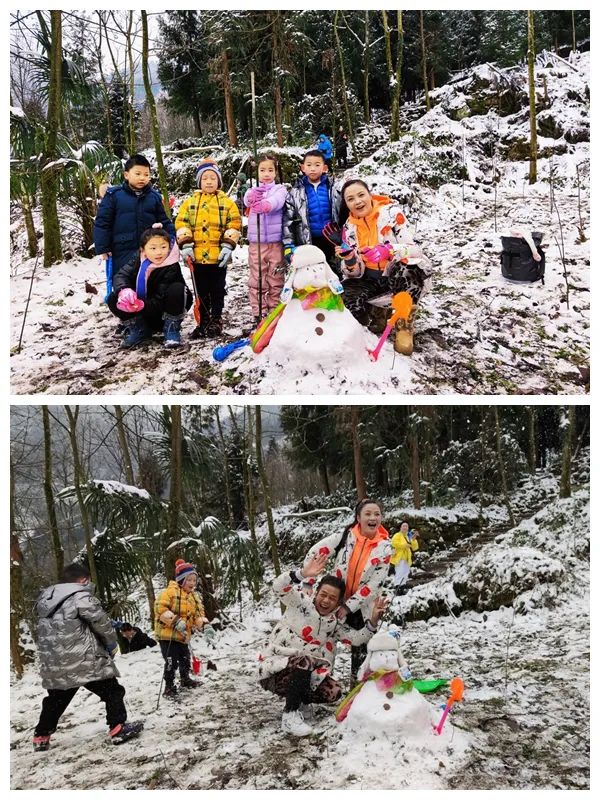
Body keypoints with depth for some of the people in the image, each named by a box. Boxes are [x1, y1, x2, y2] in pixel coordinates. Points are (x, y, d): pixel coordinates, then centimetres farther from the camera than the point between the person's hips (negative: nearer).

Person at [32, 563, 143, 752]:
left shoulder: (45, 599, 11)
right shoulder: (81, 597, -12)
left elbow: (48, 630, 18)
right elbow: (101, 621, -9)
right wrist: (111, 643, 9)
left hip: (54, 664, 7)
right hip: (83, 660, -7)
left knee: (56, 700, 23)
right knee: (111, 691, 4)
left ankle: (41, 737, 27)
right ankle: (118, 728, -1)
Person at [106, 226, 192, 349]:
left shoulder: (172, 269, -23)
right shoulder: (139, 262, -7)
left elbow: (160, 301, -27)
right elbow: (120, 276, -18)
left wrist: (142, 306, -45)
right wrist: (124, 290, -41)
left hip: (164, 312, -4)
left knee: (177, 289, -32)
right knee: (113, 299, -17)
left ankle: (172, 328, -13)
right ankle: (138, 329, 1)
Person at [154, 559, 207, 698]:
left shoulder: (194, 596, 10)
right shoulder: (171, 591, -16)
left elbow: (198, 614, 16)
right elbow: (160, 607, -24)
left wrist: (203, 624, -6)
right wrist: (175, 621, -28)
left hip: (183, 635, 8)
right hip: (167, 633, -8)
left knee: (185, 659, 21)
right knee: (171, 662, -9)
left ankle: (185, 680, 42)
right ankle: (169, 687, 4)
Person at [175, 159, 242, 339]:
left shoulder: (226, 202, 2)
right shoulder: (190, 202, 7)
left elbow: (234, 225, -1)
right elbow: (181, 224, 3)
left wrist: (228, 246, -10)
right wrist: (185, 244, -8)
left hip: (218, 256, -2)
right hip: (197, 256, 2)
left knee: (217, 290, 7)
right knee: (201, 291, 10)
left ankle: (216, 320, 17)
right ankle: (203, 322, 19)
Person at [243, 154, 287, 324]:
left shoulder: (280, 189, 5)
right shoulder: (253, 190, 11)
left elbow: (277, 201, -19)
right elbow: (247, 200, -14)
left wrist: (265, 205, -43)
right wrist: (253, 197, -40)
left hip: (276, 241, -1)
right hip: (256, 242, 2)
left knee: (276, 278, 4)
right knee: (257, 279, 2)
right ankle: (259, 313, 9)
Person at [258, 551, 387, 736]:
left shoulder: (334, 624, 9)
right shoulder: (300, 602, -9)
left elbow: (357, 638, 0)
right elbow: (279, 586, -27)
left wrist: (373, 620, -17)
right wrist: (303, 574, -44)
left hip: (303, 675, 6)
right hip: (273, 669, -6)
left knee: (334, 692, -12)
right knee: (305, 662, -34)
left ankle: (296, 699, 13)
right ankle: (290, 715, -21)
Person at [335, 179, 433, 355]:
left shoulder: (391, 212, -11)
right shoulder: (349, 227, 1)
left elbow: (414, 249, -19)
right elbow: (356, 272, -1)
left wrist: (387, 251, -39)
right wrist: (349, 260, -25)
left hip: (401, 275, -3)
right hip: (370, 279, 3)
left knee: (407, 269, -39)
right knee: (347, 301, -27)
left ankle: (404, 326, -22)